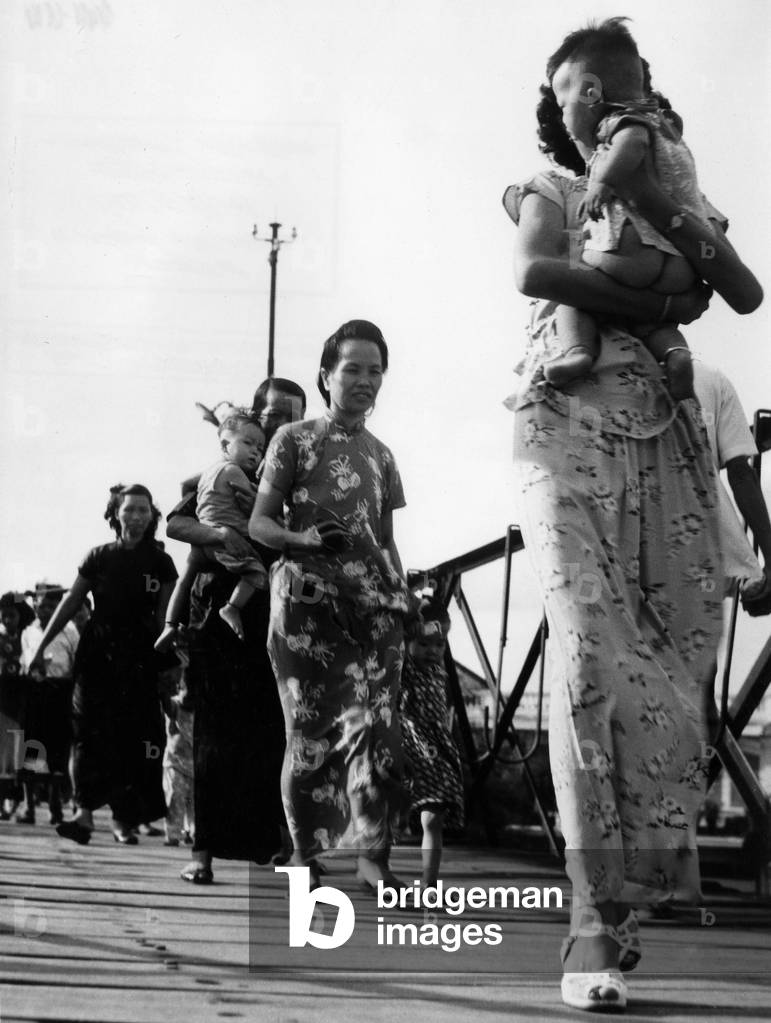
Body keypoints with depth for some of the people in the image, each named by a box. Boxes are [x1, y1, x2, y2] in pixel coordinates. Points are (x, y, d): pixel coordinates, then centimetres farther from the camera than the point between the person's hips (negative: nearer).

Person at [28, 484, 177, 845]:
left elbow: (165, 618, 3)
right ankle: (85, 812, -15)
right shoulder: (99, 557, 7)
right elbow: (70, 603, 8)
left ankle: (124, 818, 4)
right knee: (91, 730, -10)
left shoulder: (160, 562, 5)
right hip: (98, 652, 0)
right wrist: (42, 645, 5)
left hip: (140, 657, 0)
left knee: (134, 735, -2)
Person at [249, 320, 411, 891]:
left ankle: (374, 854, -4)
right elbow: (259, 523, 3)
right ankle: (306, 853, 7)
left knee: (378, 727, -9)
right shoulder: (295, 439, 7)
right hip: (306, 601, -3)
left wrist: (404, 600, 10)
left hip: (372, 603, 3)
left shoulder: (381, 456, 19)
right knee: (310, 733, -3)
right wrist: (303, 538, -17)